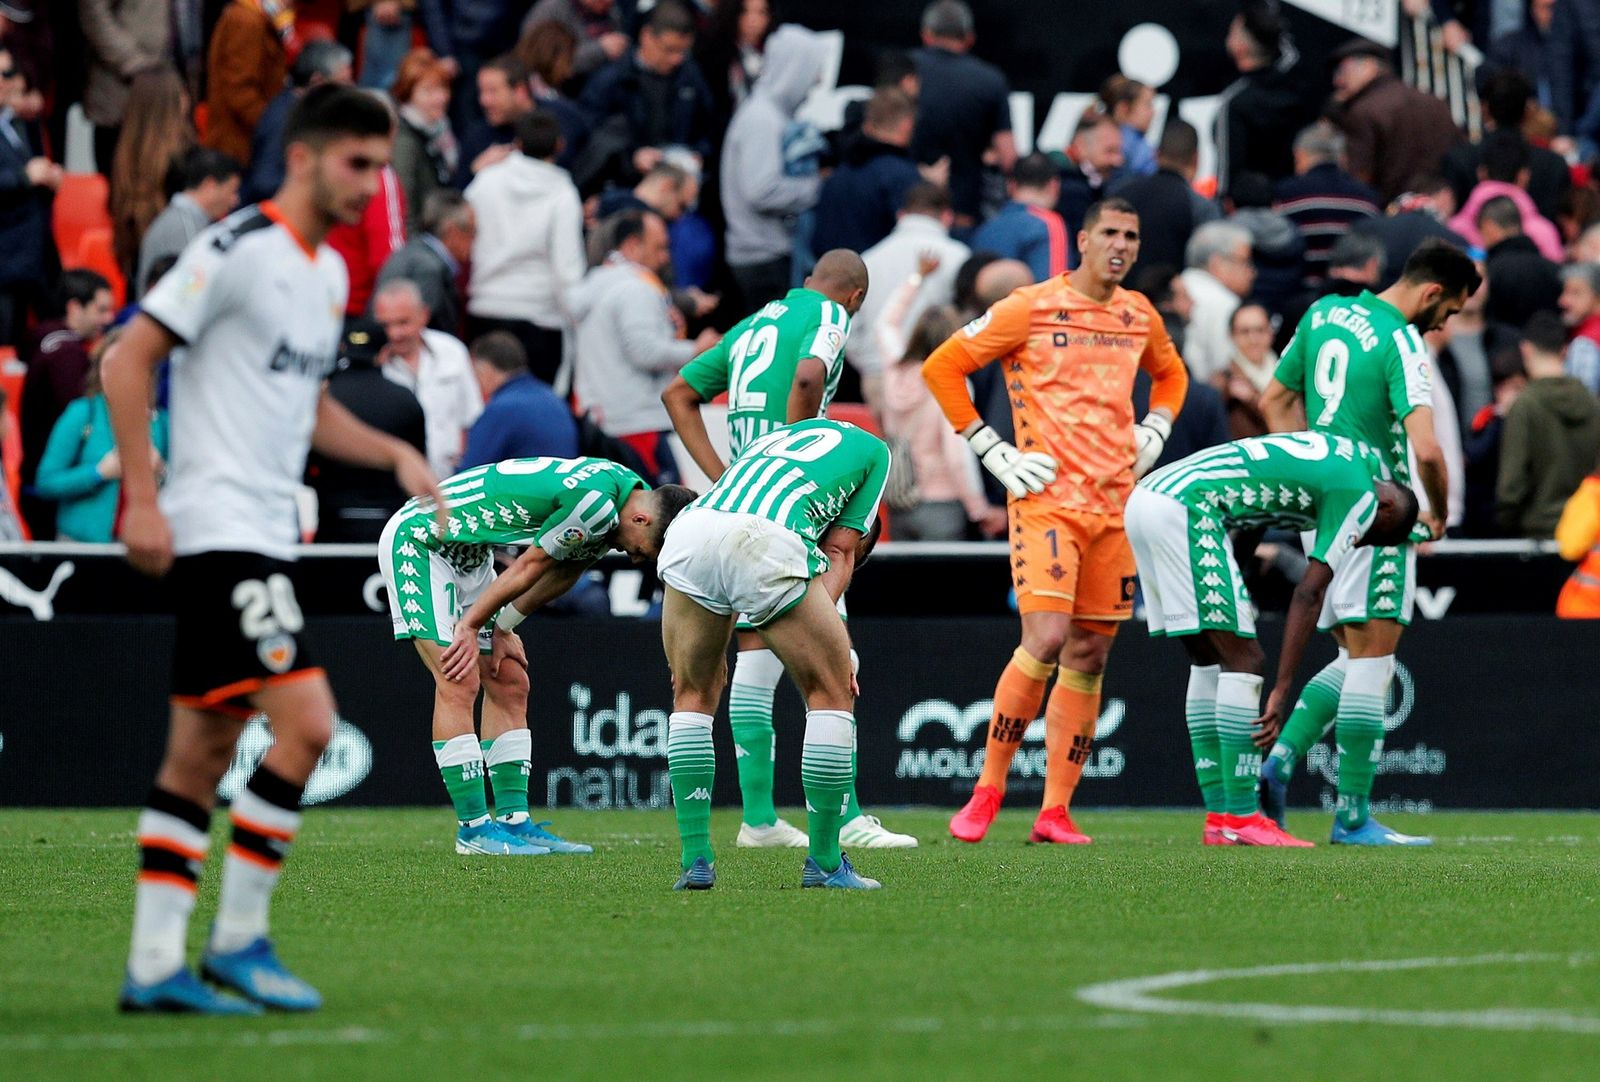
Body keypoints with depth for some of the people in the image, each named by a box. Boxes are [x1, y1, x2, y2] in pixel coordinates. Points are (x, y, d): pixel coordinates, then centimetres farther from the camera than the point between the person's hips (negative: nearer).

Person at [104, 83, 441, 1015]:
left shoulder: (330, 272, 16)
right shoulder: (237, 250, -11)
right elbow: (130, 360, -13)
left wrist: (396, 453, 13)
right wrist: (141, 499, -18)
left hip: (265, 534, 9)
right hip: (217, 529, -9)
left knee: (203, 753, 8)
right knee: (307, 721, -16)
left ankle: (155, 966, 10)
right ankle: (239, 938, -7)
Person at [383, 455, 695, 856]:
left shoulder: (628, 491, 1)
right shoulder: (595, 501, -30)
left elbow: (560, 575, 9)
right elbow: (530, 567, -19)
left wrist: (502, 628, 6)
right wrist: (470, 627, -8)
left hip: (466, 550, 10)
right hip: (416, 541, -10)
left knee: (509, 684, 5)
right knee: (459, 683, -15)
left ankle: (513, 820, 6)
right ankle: (473, 828, -13)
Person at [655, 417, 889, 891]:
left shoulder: (767, 442, 43)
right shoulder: (872, 448, 31)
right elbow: (839, 552, 19)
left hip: (686, 533, 5)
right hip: (769, 542, -5)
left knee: (693, 695, 24)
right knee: (833, 692, 14)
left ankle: (695, 860, 18)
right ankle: (824, 863, 15)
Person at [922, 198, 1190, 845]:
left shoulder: (1140, 317, 13)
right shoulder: (1031, 308, -4)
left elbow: (1171, 374, 34)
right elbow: (942, 366, -1)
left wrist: (1153, 435, 15)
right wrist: (992, 452, -5)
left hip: (1115, 504, 6)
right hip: (1047, 497, -6)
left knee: (1090, 654, 3)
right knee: (1046, 639, -19)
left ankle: (1055, 812, 7)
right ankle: (987, 791, -7)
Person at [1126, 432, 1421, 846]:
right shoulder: (1361, 496, -3)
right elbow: (1309, 594, -7)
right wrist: (1282, 691, -7)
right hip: (1184, 508, -10)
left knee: (1209, 660, 14)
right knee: (1243, 660, -5)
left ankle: (1219, 817, 15)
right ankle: (1241, 819, -5)